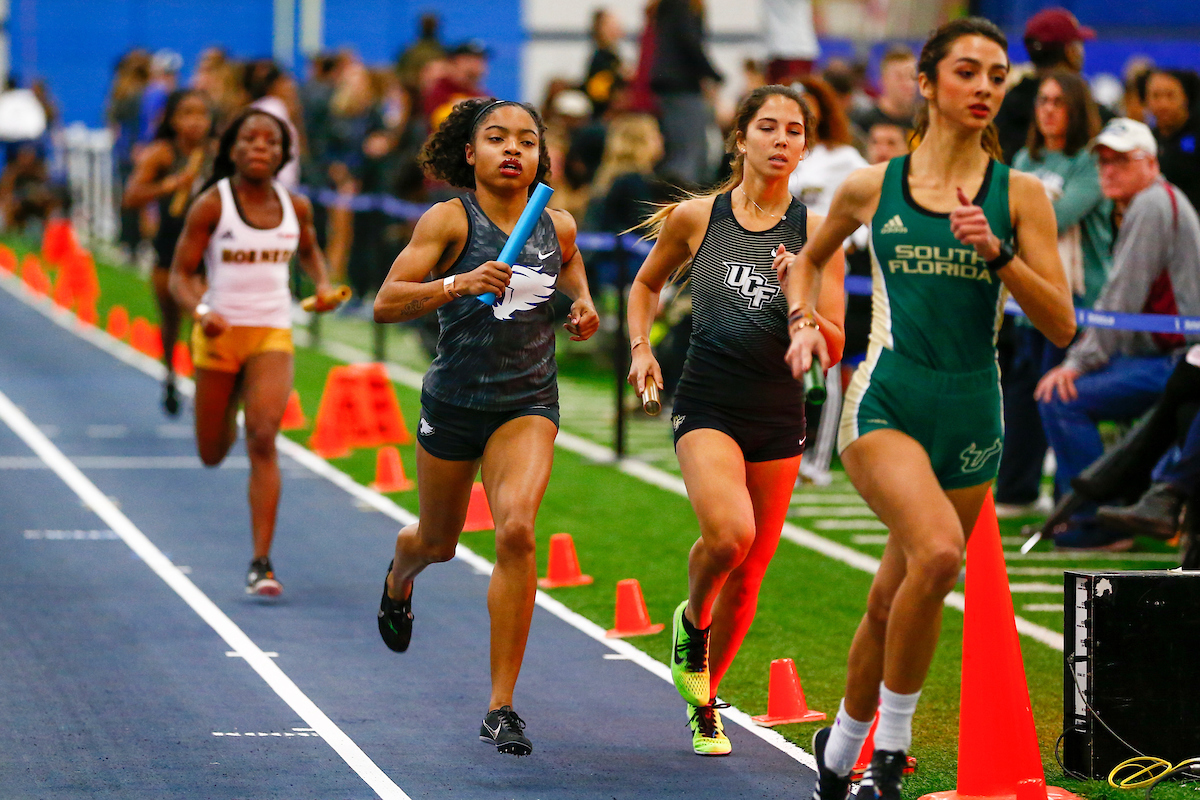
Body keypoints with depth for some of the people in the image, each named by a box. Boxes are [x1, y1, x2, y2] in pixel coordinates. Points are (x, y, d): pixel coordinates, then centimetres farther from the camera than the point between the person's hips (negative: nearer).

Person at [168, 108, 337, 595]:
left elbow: (309, 251, 24)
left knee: (263, 441, -18)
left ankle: (262, 563, -16)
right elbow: (180, 275, -6)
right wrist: (201, 311, -26)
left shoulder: (295, 207, 3)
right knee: (213, 454, 12)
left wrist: (323, 285, 4)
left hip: (273, 335, 1)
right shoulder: (211, 205, -7)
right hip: (218, 335, -1)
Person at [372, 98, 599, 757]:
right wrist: (457, 284, -34)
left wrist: (583, 308, 5)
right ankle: (400, 574, 61)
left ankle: (501, 708, -16)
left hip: (528, 405, 1)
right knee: (438, 542, 18)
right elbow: (385, 304, -20)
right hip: (453, 401, -1)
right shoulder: (450, 220, -12)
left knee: (516, 530, -22)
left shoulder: (558, 226, 0)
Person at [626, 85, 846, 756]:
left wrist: (798, 300, -20)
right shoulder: (695, 217, -1)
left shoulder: (815, 233, -1)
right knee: (730, 532, -28)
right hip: (707, 405, -2)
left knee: (749, 575, 7)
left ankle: (705, 703, 29)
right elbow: (647, 284, 19)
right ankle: (693, 619, 5)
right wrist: (641, 348, 3)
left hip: (780, 417, 2)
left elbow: (835, 348, -1)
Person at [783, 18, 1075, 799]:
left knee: (894, 600, 8)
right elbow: (809, 258, 24)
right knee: (938, 551, -28)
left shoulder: (1019, 194, 2)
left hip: (971, 413, 2)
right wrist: (803, 320, 7)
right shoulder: (871, 186, 4)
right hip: (885, 403, -2)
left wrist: (997, 252, -15)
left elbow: (1061, 325, -3)